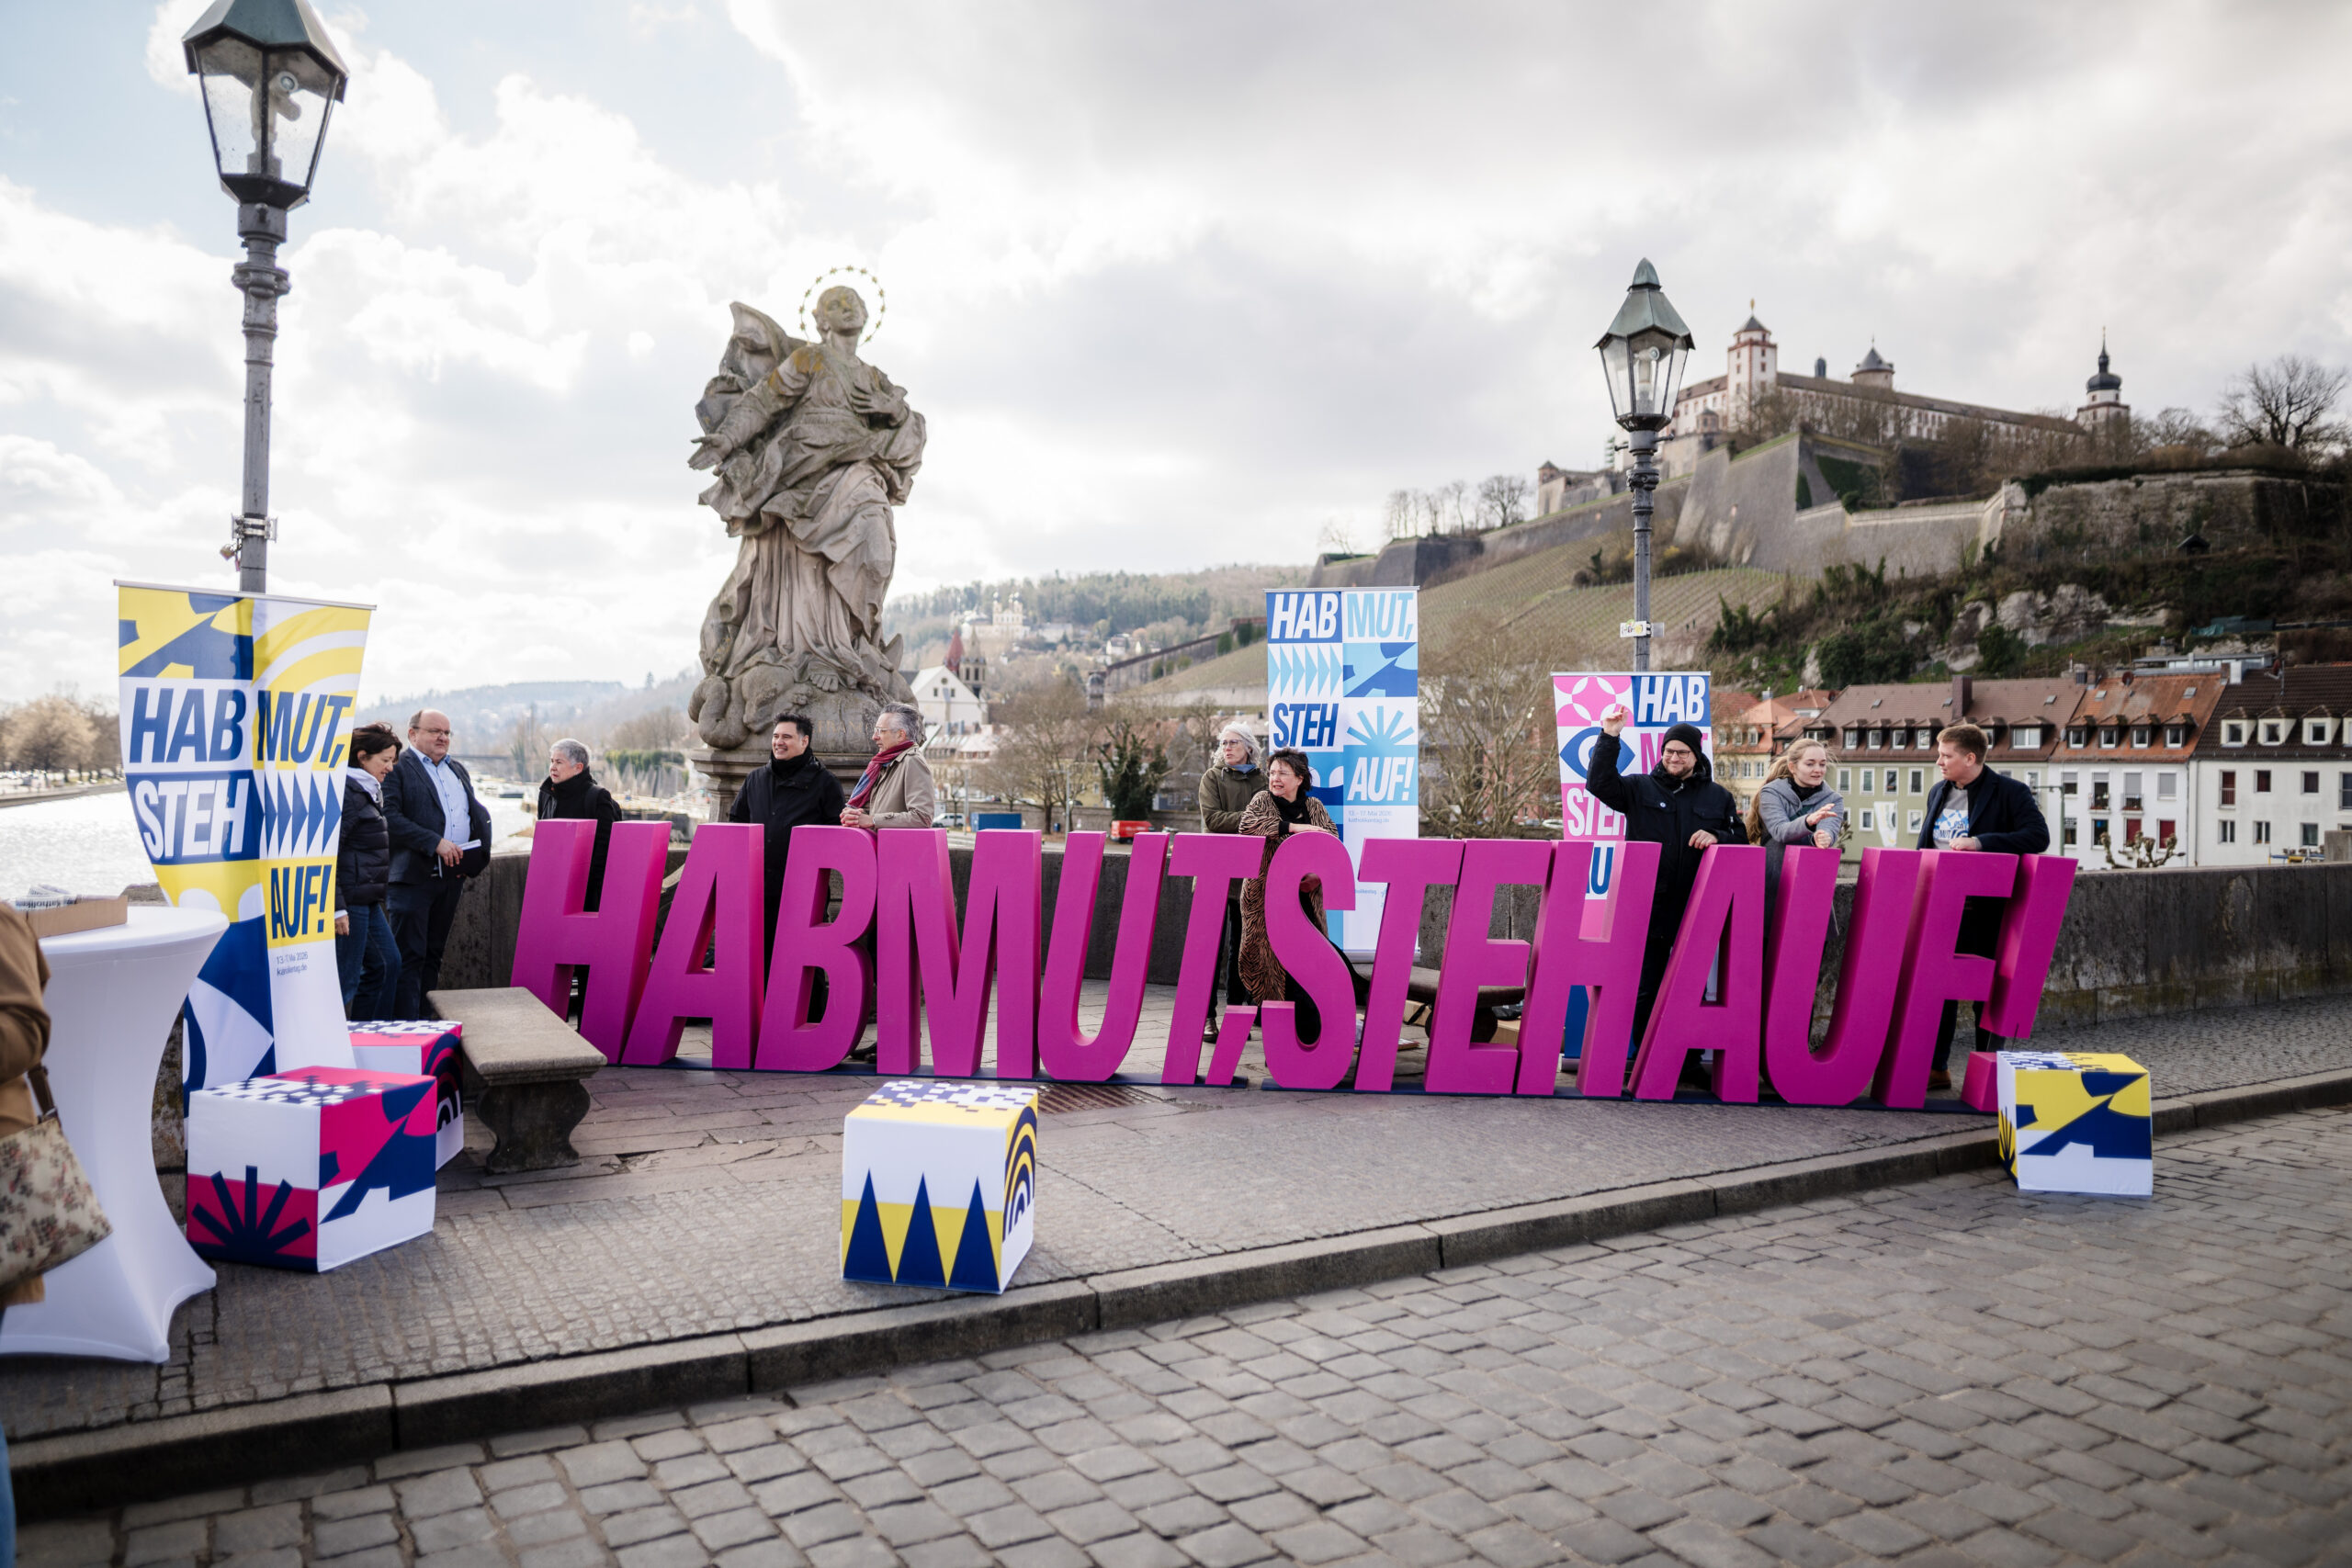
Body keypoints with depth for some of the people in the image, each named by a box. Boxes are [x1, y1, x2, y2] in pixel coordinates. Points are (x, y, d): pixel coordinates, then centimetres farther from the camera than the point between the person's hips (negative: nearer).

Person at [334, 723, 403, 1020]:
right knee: (345, 980, -4)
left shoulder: (368, 792, 16)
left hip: (367, 900, 11)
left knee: (387, 964, 15)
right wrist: (336, 907, -23)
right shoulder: (346, 792, -15)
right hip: (348, 901, -11)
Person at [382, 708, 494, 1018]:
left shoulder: (458, 769, 19)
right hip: (413, 875, -7)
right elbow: (390, 818, -16)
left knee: (434, 953, 13)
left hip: (452, 876, 7)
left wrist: (475, 857, 6)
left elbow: (478, 814, 22)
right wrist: (436, 843, -21)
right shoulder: (397, 769, -4)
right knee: (410, 955, -5)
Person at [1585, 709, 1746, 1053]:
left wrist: (1716, 837, -9)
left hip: (1698, 910, 2)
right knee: (1646, 989, 4)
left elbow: (1741, 841, 14)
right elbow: (1599, 783, -7)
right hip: (1650, 908, -1)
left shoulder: (1719, 797, 12)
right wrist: (1609, 737, -14)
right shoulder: (1640, 789, 6)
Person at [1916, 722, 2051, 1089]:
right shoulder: (1939, 793, 13)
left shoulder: (2009, 792, -8)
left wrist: (1981, 842, -25)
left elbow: (2038, 837, -18)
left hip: (1983, 910, -6)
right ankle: (1936, 1069, 14)